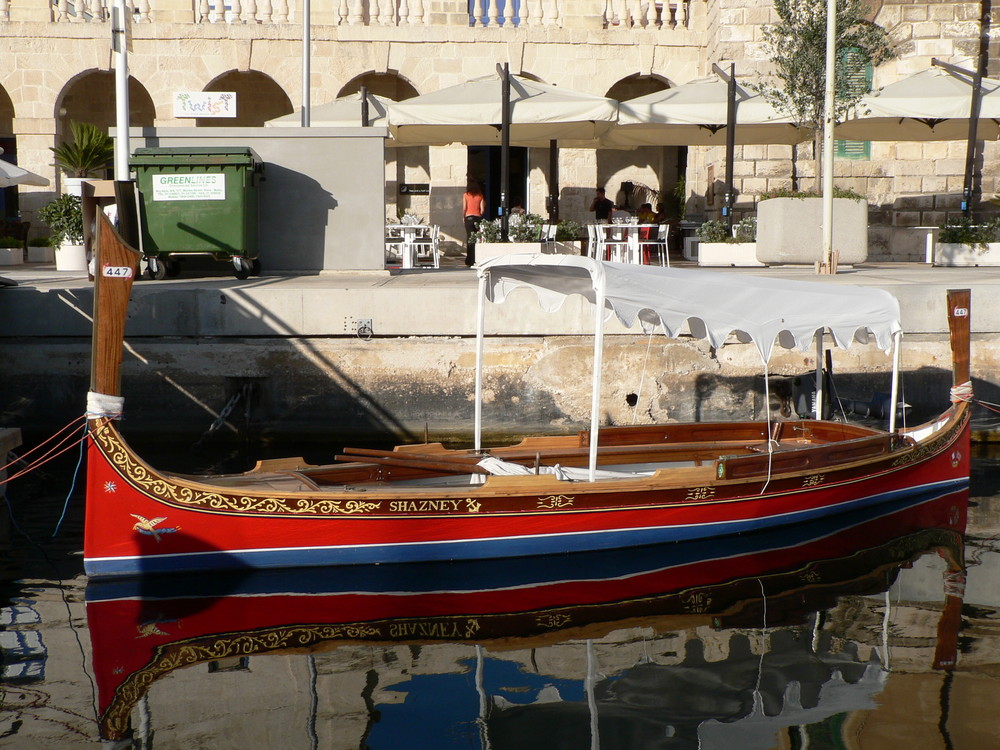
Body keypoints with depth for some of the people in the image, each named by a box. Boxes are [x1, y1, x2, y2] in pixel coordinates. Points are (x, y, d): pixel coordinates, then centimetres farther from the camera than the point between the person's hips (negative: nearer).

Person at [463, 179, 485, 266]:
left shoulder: (466, 195, -1)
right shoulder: (480, 196, 4)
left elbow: (464, 208, -5)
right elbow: (482, 209, 3)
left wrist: (463, 217, 9)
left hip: (469, 217, -2)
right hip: (478, 217, 2)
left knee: (469, 238, -1)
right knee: (477, 238, 4)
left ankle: (470, 260, -4)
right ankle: (477, 258, 3)